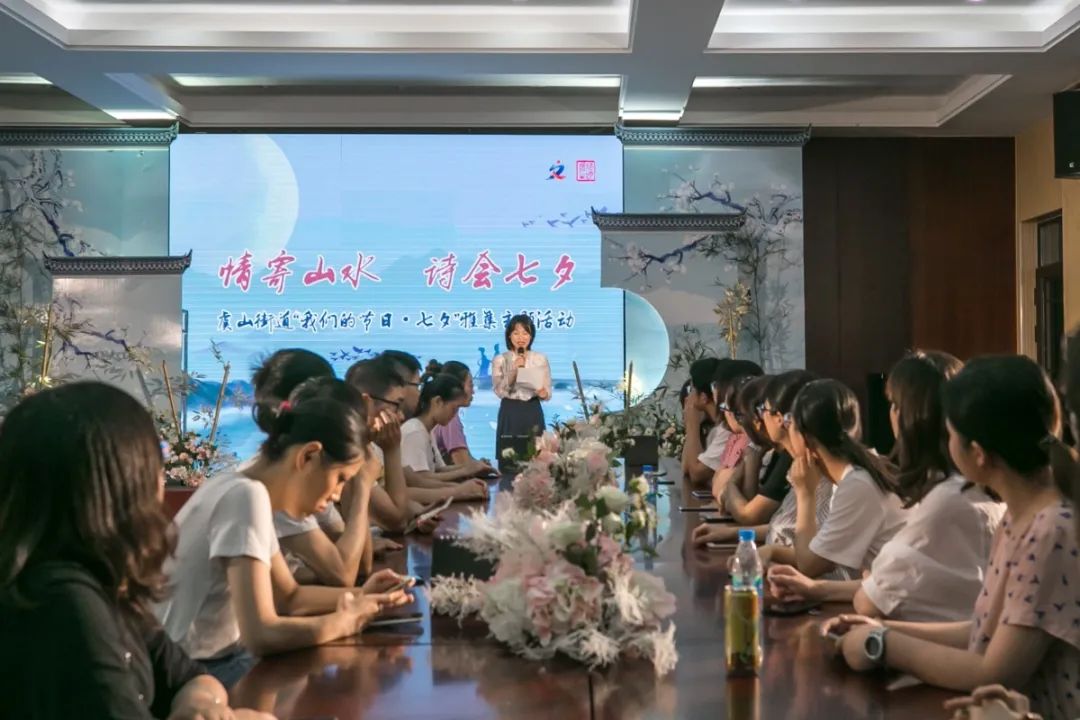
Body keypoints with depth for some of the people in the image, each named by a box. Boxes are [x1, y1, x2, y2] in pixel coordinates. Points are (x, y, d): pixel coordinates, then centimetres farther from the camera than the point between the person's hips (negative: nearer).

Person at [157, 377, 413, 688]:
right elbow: (261, 635, -30)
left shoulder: (253, 488, 4)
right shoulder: (247, 496, -24)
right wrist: (345, 621, -15)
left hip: (219, 657, 8)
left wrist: (359, 596, -3)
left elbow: (288, 596, 12)